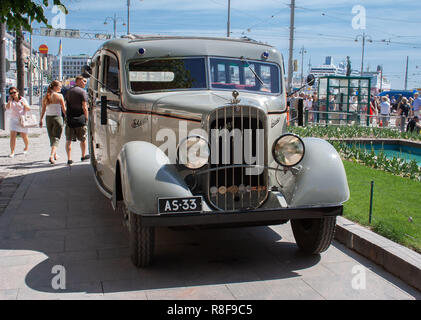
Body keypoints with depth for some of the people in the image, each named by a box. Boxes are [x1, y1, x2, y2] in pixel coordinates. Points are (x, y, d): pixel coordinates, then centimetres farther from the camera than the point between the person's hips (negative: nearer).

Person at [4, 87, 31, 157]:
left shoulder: (23, 99, 0)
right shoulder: (11, 101, 3)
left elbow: (29, 109, -2)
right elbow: (7, 107, -13)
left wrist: (24, 105, -20)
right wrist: (10, 100, -15)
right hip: (13, 120, 1)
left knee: (24, 136, 6)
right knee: (12, 136, -11)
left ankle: (26, 147, 35)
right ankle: (12, 152, -7)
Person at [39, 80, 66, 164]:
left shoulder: (46, 97, 5)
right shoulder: (59, 96, -8)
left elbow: (43, 109, 6)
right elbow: (64, 109, -7)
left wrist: (41, 120, 12)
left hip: (48, 118, 5)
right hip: (57, 117, -5)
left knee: (52, 137, 18)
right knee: (56, 137, -2)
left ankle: (55, 155, 32)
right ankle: (51, 156, -19)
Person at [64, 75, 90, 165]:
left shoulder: (69, 91, 11)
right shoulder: (83, 92, -9)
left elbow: (66, 104, 16)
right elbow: (84, 107, -14)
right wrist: (86, 117, -3)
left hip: (69, 119, 4)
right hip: (80, 119, -4)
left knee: (68, 140, 7)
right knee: (83, 139, 14)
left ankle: (69, 159, 4)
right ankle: (83, 156, 28)